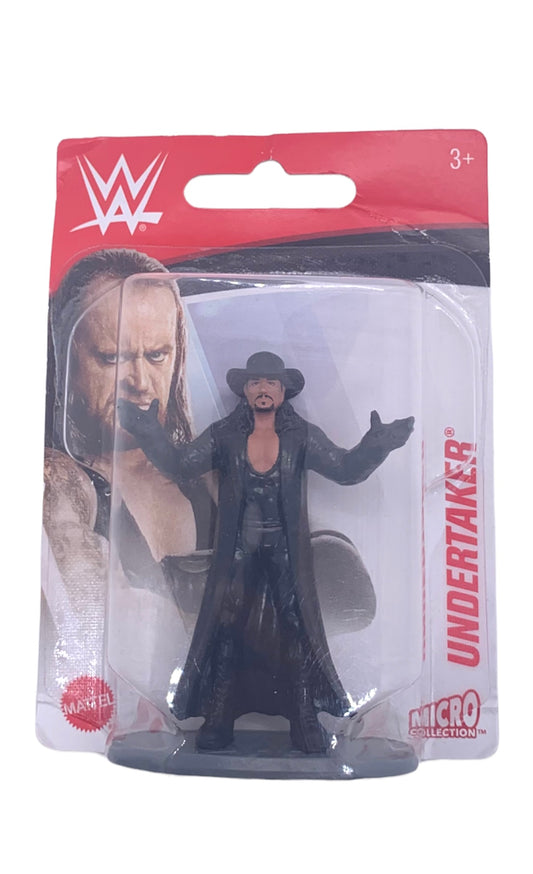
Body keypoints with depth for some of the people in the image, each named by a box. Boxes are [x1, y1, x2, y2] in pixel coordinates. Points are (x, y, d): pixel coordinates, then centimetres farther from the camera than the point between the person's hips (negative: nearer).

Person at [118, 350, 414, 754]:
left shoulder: (303, 437, 0)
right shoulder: (223, 436, 0)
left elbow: (346, 469, -1)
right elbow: (179, 466, 0)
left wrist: (377, 444, -17)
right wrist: (150, 433, -14)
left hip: (286, 553, 0)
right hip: (238, 553, 0)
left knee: (297, 631, 2)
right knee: (227, 632, 3)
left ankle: (306, 721, 18)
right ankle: (218, 722, 18)